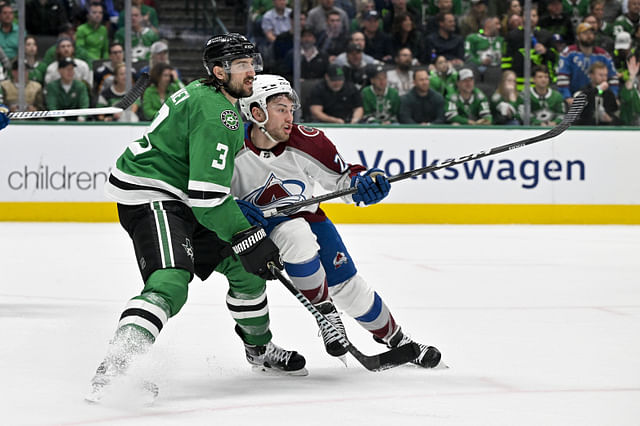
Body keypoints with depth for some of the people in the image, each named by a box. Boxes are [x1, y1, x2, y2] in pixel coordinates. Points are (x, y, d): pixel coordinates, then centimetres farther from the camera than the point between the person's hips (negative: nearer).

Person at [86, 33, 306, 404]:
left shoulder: (203, 95, 13)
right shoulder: (216, 113, -20)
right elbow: (208, 193, -25)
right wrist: (248, 238, -22)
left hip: (179, 200, 11)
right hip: (149, 196, -11)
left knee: (243, 267, 16)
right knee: (170, 283, -30)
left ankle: (260, 349, 36)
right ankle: (113, 369, -42)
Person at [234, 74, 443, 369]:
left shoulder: (306, 143, -18)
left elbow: (342, 176, -8)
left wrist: (363, 181, -29)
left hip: (305, 215, 3)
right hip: (259, 225, -3)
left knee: (347, 286, -3)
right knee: (298, 238, -35)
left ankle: (394, 338, 20)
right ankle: (324, 310, -13)